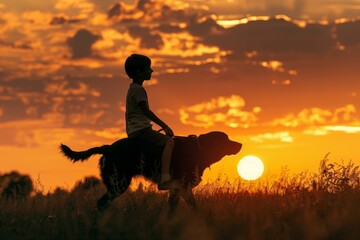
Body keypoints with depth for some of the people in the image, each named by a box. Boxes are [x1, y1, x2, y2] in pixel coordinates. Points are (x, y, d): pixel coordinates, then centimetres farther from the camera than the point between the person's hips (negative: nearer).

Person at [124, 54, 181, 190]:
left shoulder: (132, 89, 21)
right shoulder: (138, 89, -10)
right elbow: (146, 111, -18)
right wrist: (165, 126, -16)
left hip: (133, 131, 11)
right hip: (140, 129, -11)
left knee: (166, 141, 22)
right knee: (169, 141, -24)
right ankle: (165, 180, -39)